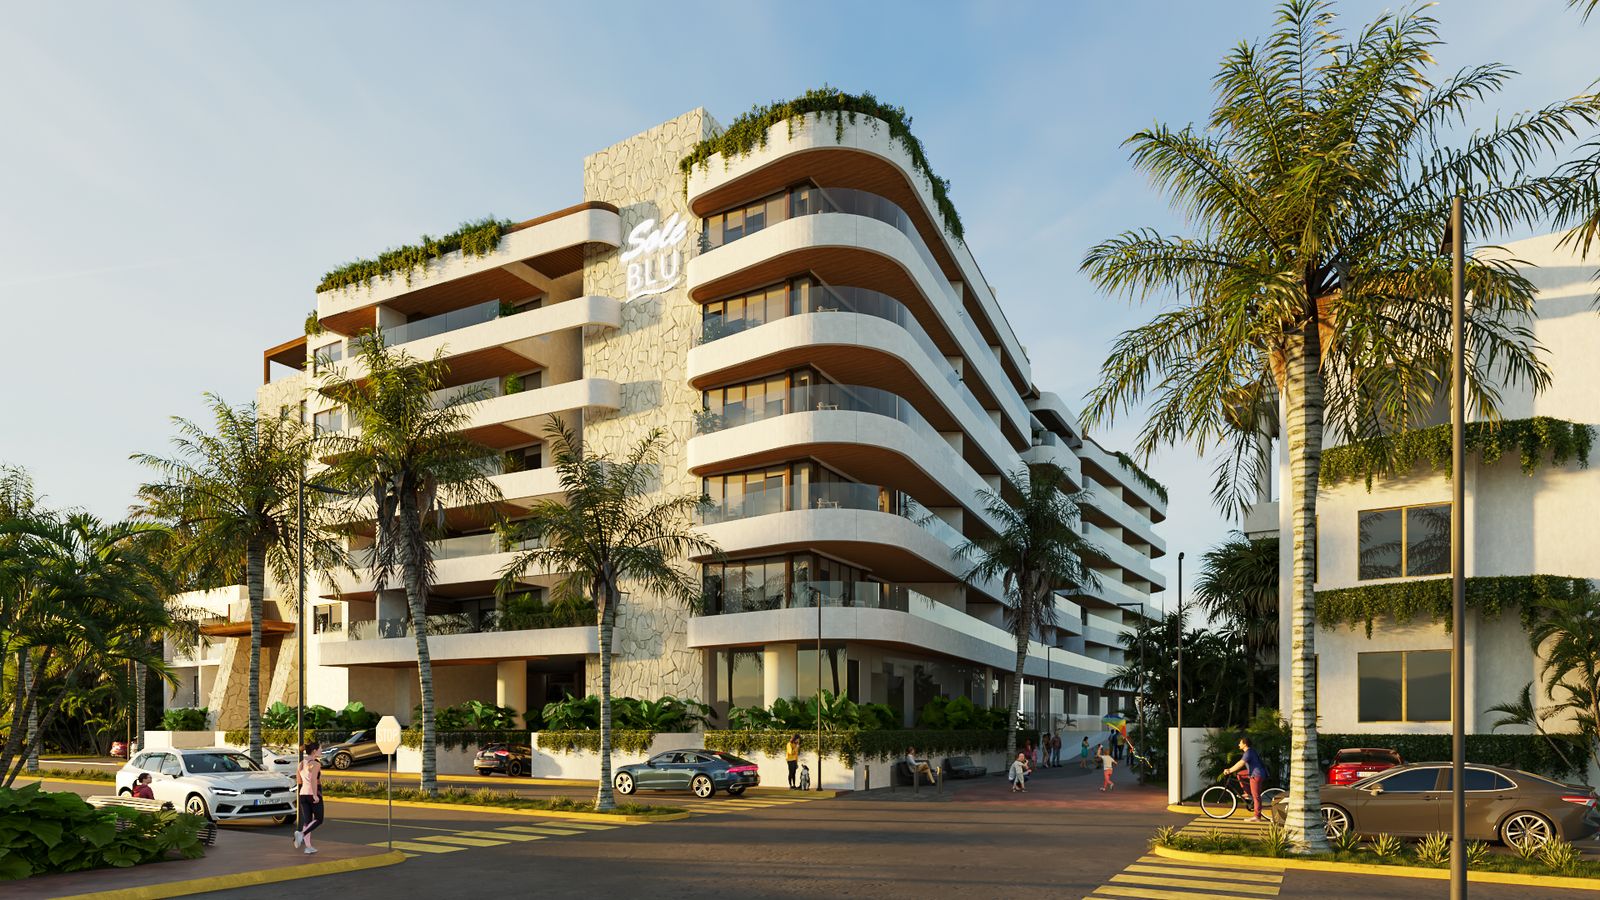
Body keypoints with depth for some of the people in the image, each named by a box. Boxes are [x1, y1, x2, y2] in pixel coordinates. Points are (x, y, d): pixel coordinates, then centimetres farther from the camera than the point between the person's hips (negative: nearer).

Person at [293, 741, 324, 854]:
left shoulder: (301, 763, 10)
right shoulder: (315, 764, -13)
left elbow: (298, 781, 16)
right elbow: (313, 779, -25)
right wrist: (315, 795, -26)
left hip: (303, 793, 7)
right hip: (313, 794, -7)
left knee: (307, 821, 8)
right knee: (318, 820, 5)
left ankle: (308, 847, 4)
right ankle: (301, 834, -18)